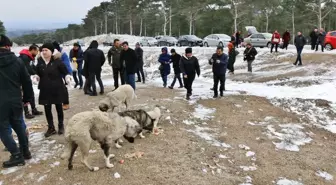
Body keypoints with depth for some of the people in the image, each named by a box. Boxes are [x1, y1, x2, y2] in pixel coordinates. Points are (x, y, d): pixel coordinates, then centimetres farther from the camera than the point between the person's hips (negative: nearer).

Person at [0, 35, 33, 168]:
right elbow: (27, 81, 5)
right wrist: (27, 97, 14)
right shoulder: (17, 61, 1)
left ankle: (17, 156, 6)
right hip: (15, 100, 4)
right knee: (18, 125, 17)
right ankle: (25, 151, 26)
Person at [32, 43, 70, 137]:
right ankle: (51, 128, 21)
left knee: (59, 108, 11)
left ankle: (61, 126, 29)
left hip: (57, 89, -3)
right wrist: (36, 77, -9)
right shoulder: (40, 62, 1)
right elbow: (39, 74, 12)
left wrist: (67, 78, -25)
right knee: (47, 109, 6)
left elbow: (65, 72, -6)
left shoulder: (57, 61, -10)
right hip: (45, 90, 4)